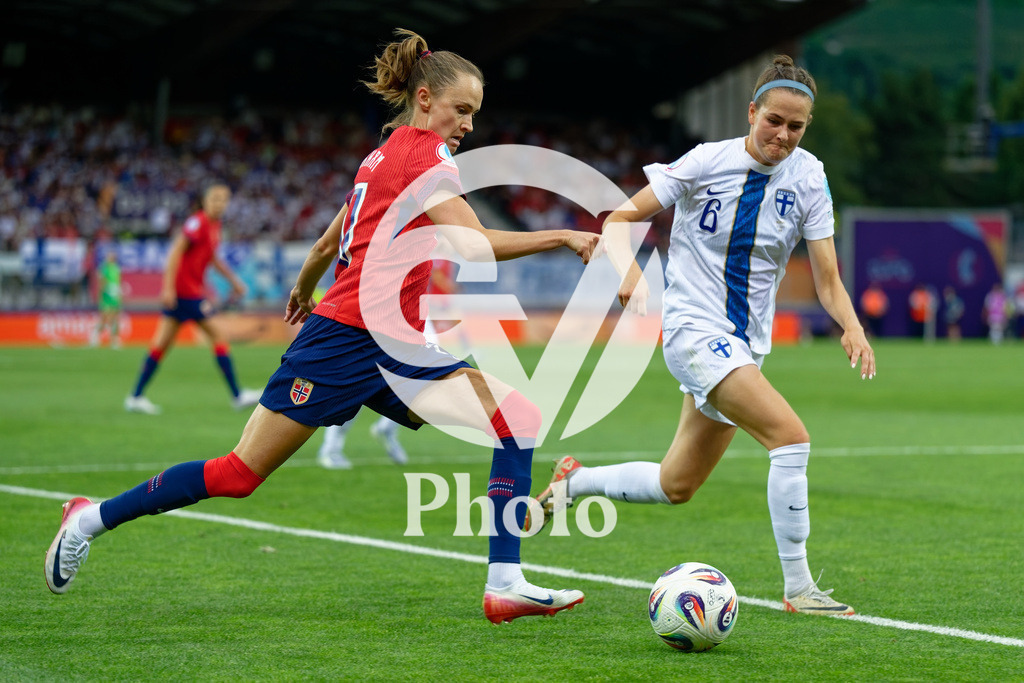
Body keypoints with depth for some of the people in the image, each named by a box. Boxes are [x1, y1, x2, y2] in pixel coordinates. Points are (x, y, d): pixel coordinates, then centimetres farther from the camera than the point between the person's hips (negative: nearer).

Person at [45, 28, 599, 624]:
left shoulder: (388, 153, 17)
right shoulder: (423, 154, -11)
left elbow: (326, 245, 27)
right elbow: (475, 244, -26)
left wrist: (303, 293, 43)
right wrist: (562, 237, -25)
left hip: (397, 351, 10)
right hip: (346, 337, -10)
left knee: (521, 419, -5)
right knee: (238, 474, -4)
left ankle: (505, 584, -9)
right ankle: (94, 518, 14)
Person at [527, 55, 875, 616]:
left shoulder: (807, 177, -1)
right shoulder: (709, 162, -11)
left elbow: (826, 280, -3)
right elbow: (618, 220, -6)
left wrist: (852, 327, -22)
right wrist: (630, 269, -26)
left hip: (745, 345, 6)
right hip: (694, 331, -6)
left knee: (676, 487, 12)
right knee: (791, 436, -24)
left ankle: (572, 483, 36)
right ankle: (798, 588, -16)